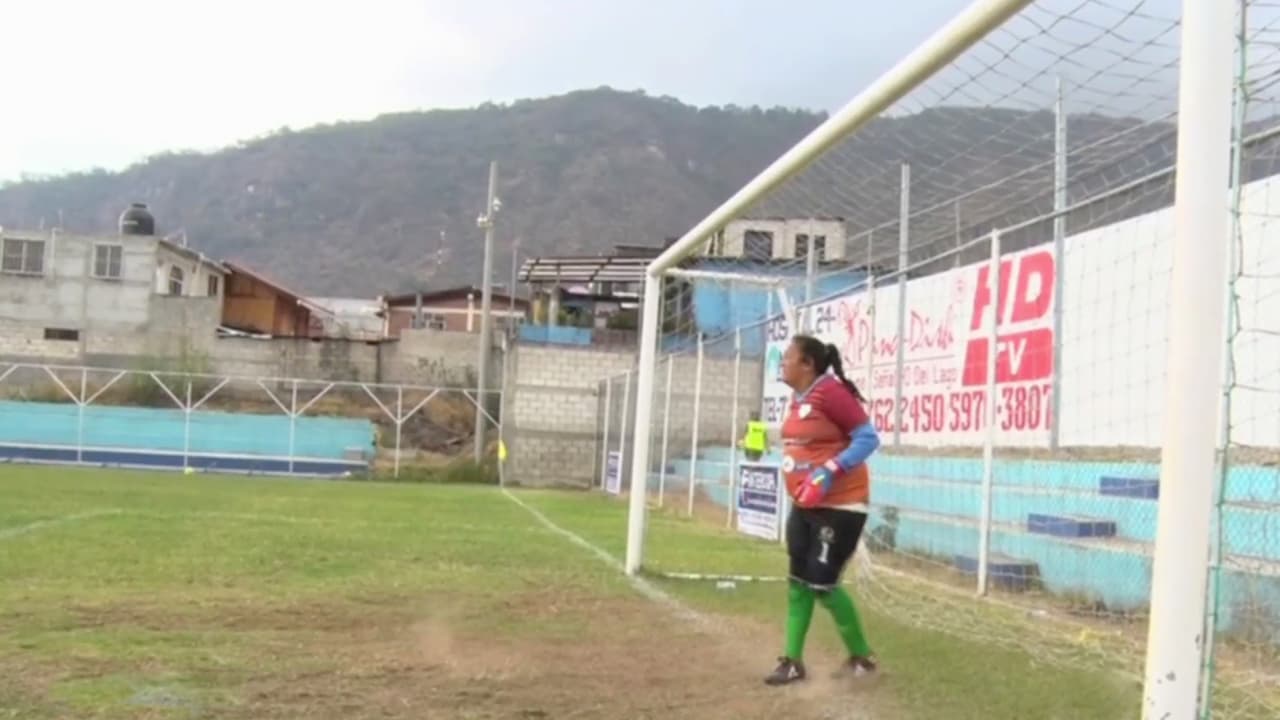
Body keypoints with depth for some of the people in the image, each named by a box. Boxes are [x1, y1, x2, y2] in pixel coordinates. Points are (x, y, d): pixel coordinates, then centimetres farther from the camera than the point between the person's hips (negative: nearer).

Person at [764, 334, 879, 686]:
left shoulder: (831, 392, -19)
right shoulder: (797, 400, 8)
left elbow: (868, 438, -20)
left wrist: (829, 472, -27)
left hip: (839, 506, -9)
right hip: (805, 506, 9)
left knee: (822, 584, -5)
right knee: (798, 581, 11)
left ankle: (862, 657, 15)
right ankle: (793, 661, 20)